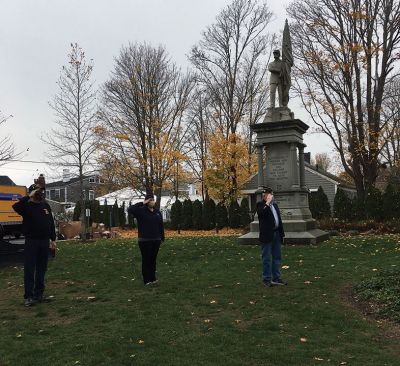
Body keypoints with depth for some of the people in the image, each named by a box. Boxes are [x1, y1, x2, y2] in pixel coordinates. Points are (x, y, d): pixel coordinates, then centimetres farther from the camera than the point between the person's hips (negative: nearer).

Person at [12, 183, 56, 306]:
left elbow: (51, 223, 13)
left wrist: (53, 239, 12)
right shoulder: (27, 205, -6)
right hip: (31, 241, -5)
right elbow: (15, 206, -30)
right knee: (29, 270, -2)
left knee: (41, 269, 11)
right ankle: (28, 296, 4)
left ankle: (39, 294, 21)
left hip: (44, 241, 5)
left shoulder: (46, 205, 9)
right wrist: (29, 197, -27)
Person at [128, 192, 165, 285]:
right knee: (146, 260, 1)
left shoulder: (157, 212, 9)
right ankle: (147, 280, 8)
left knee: (153, 260, 9)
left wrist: (162, 237, 11)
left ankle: (153, 278, 18)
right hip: (145, 240, -4)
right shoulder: (141, 211, -6)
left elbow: (161, 225, 12)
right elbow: (130, 210, -24)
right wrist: (142, 203, -23)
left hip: (156, 240, 4)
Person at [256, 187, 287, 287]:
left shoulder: (275, 205, 18)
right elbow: (260, 213, -28)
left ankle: (276, 278, 20)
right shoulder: (261, 205, -5)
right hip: (267, 235, -7)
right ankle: (267, 279, 8)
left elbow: (279, 219, 19)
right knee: (266, 258, 0)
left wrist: (282, 233, 15)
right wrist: (267, 203, -21)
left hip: (276, 234, 8)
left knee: (277, 257, 11)